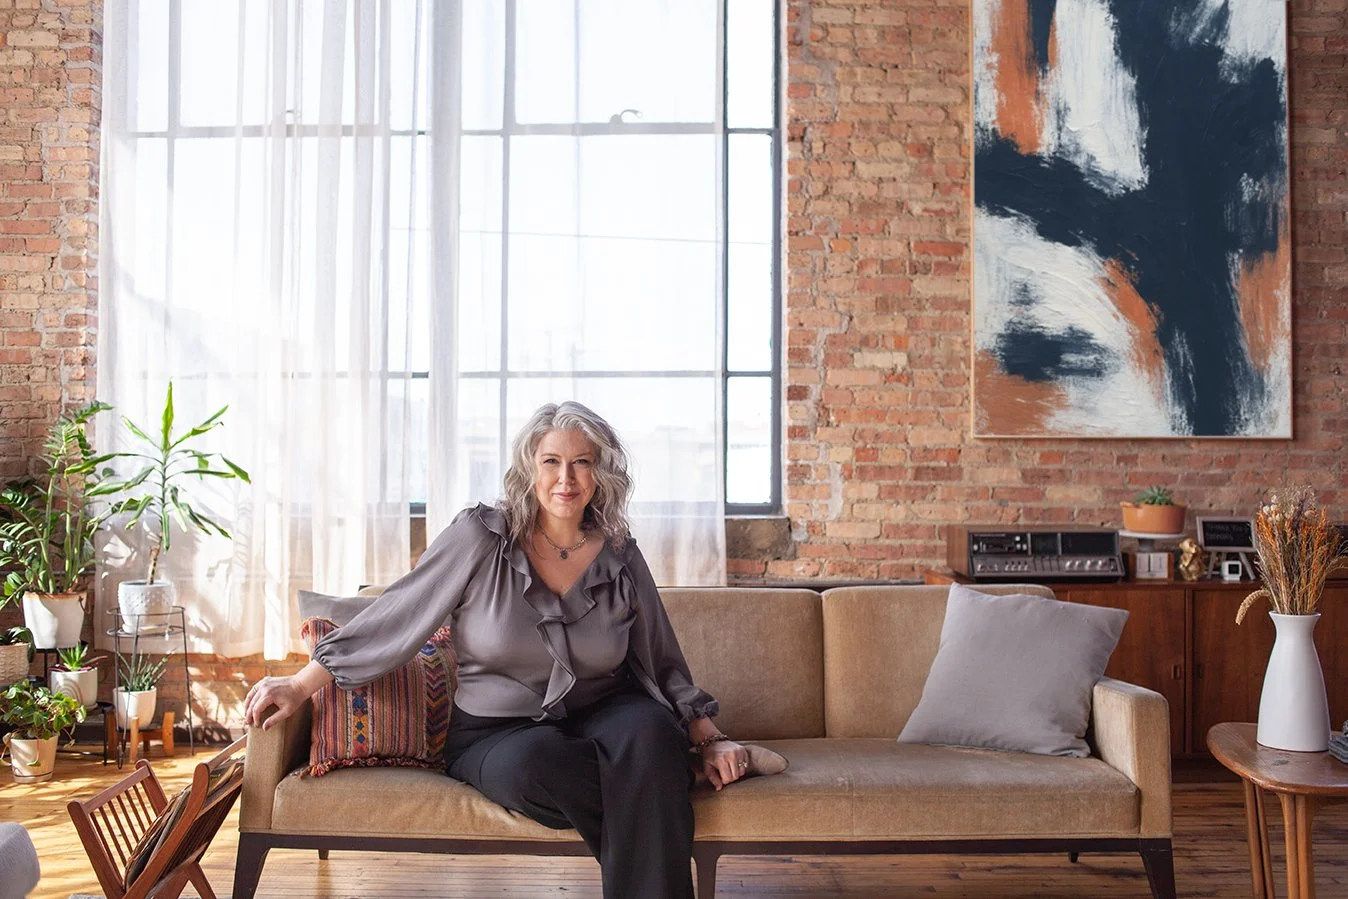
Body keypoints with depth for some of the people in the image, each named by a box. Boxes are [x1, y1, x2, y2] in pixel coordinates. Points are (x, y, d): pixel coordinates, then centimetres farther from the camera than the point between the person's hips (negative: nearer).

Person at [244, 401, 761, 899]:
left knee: (647, 729, -33)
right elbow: (393, 619, -2)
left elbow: (664, 666, 9)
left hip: (601, 714, 2)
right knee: (535, 761, -36)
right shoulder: (482, 538, -6)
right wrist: (301, 687, -1)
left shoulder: (620, 557, 1)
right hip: (495, 733, -1)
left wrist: (709, 740, -2)